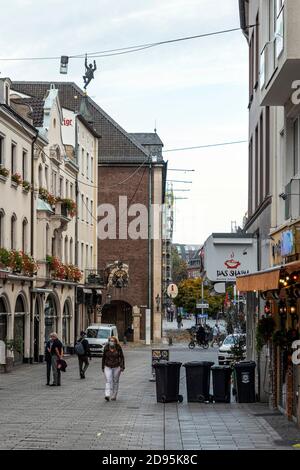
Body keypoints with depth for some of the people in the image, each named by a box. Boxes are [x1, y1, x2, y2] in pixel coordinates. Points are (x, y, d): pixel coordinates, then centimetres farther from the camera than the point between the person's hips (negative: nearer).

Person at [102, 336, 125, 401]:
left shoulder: (118, 348, -5)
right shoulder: (106, 348, -1)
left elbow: (122, 357, -3)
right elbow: (103, 358, 8)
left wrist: (122, 367, -11)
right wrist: (103, 367, 10)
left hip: (116, 367, 0)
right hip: (108, 367, 0)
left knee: (115, 381, 7)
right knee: (108, 381, -11)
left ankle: (114, 396, 18)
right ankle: (107, 395, -21)